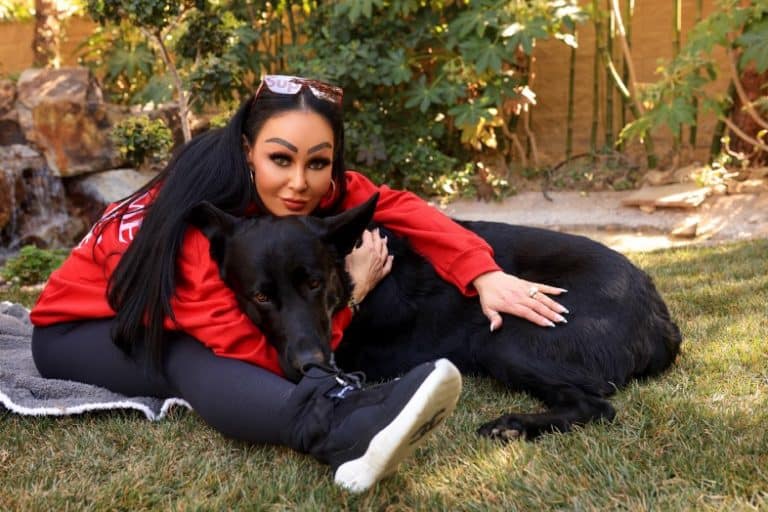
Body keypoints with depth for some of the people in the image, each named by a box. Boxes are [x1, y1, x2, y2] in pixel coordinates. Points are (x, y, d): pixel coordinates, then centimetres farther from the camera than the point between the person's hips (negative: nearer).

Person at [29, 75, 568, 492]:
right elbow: (261, 357, -36)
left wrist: (484, 275, -34)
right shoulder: (201, 224, -37)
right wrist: (350, 293, -33)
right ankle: (342, 427, -60)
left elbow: (398, 205, -21)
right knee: (192, 357, -39)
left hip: (179, 323, 7)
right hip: (78, 327, -7)